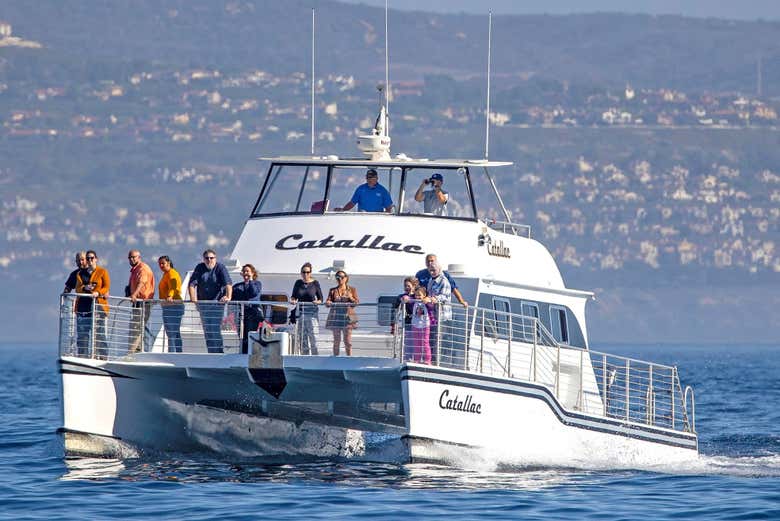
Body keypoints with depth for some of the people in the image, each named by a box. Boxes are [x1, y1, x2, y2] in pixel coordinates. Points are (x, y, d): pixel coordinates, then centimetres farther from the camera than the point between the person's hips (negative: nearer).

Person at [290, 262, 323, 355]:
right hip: (300, 312, 3)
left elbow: (320, 299, 5)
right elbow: (293, 296, 13)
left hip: (312, 312, -3)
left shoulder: (315, 283, 1)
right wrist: (293, 300, -9)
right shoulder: (298, 283, 8)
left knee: (313, 336, -10)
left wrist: (318, 302, -17)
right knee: (303, 337, 4)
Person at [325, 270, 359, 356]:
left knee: (347, 341, -5)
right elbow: (328, 302, 5)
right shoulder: (333, 291, 12)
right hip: (335, 316, 1)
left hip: (347, 316, -1)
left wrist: (350, 298, -17)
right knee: (336, 341, 0)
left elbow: (356, 302, 3)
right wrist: (328, 303, -19)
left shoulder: (352, 289, 9)